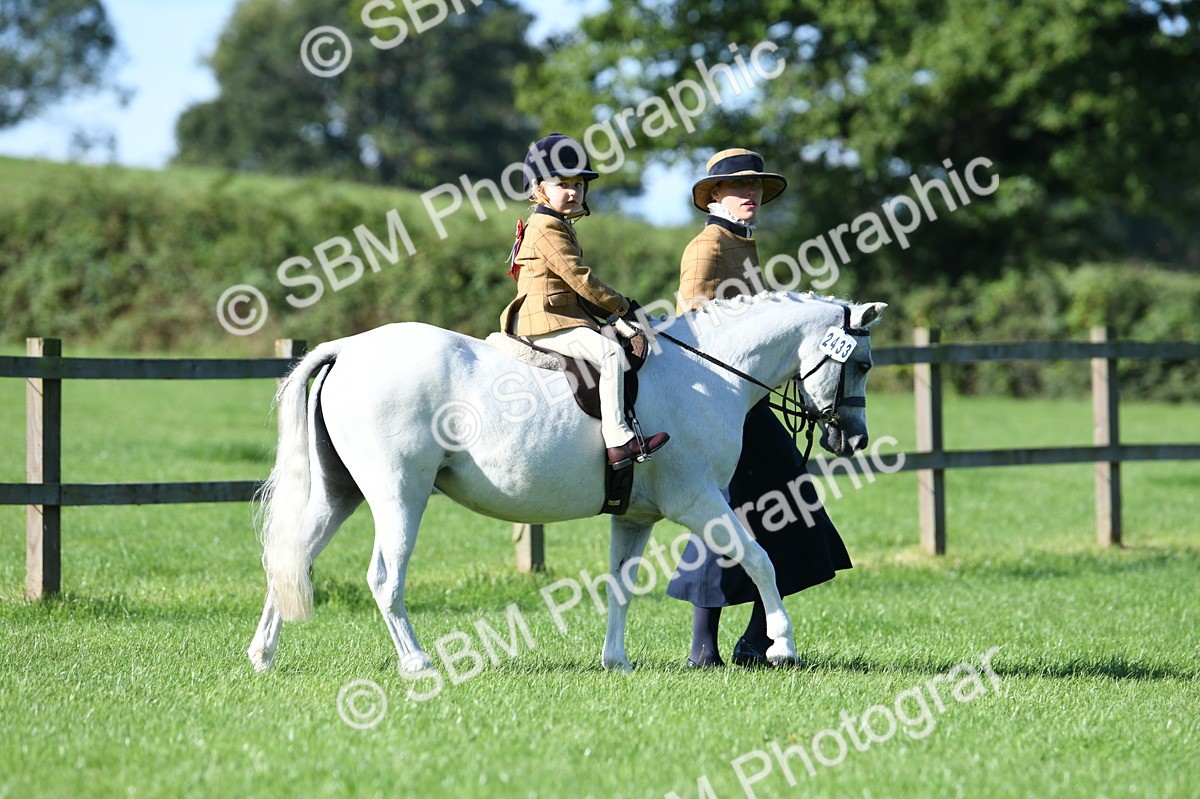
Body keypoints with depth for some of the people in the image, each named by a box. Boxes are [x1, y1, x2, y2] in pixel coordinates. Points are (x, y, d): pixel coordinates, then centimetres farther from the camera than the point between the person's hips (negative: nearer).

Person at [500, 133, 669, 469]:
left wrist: (607, 309, 12)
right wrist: (621, 305, -9)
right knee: (610, 352, -24)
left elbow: (574, 284, 23)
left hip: (562, 313, 11)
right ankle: (617, 440, -30)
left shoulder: (561, 226, 22)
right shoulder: (547, 228, -12)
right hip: (544, 320, -11)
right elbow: (579, 278, -16)